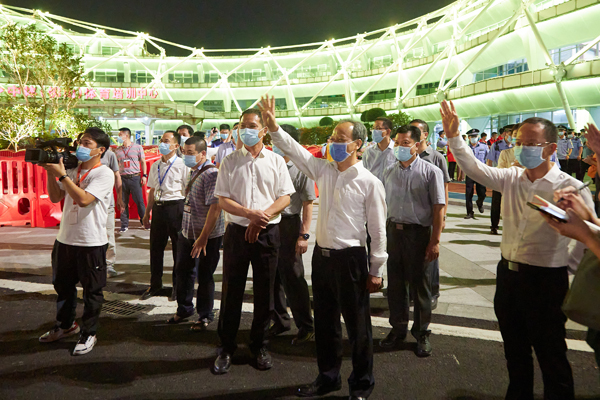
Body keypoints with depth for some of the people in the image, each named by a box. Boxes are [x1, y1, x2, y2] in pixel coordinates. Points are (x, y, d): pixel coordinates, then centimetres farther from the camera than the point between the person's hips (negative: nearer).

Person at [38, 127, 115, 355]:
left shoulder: (104, 174, -12)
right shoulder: (73, 170, 9)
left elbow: (83, 199, -24)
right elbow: (55, 197, 10)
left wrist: (61, 174, -20)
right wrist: (50, 172, -2)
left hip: (91, 242, -7)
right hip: (65, 238, 7)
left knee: (92, 289, 5)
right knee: (62, 284, 21)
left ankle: (88, 334, 20)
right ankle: (65, 326, 41)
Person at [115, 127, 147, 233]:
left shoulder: (137, 147, 3)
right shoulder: (118, 150, 12)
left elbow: (143, 162, 5)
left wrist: (144, 175, -3)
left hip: (135, 177, -3)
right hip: (122, 178, 3)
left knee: (139, 200, -2)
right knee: (123, 202, 4)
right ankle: (124, 225, 12)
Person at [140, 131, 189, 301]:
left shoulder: (182, 165, -6)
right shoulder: (155, 166, 13)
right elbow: (152, 191, 18)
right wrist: (147, 213, 18)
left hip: (175, 207, -6)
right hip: (158, 208, 6)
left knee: (178, 248, 5)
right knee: (155, 247, 11)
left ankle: (178, 286, 21)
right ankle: (155, 285, 28)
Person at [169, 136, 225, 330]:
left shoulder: (211, 174, -20)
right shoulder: (193, 172, 8)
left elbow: (215, 207, -26)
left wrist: (203, 237, -26)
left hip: (208, 236, -9)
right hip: (187, 232, 9)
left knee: (204, 277, 5)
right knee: (183, 271, 19)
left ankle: (205, 317, 23)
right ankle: (184, 309, 38)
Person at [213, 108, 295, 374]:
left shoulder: (276, 161, 5)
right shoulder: (230, 162, 4)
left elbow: (285, 198, 0)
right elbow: (223, 200, -1)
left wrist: (262, 218, -15)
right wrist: (250, 213, -17)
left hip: (268, 233, 0)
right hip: (237, 232, 0)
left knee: (264, 292, 8)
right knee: (232, 290, 5)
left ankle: (259, 346, 25)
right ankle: (226, 348, 20)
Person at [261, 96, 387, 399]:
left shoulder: (369, 182, -10)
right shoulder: (324, 170, 6)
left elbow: (378, 230, -8)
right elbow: (294, 150, 1)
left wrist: (376, 271, -6)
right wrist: (273, 127, -16)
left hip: (350, 259, -5)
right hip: (322, 255, 6)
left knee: (357, 326, 8)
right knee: (325, 322, 18)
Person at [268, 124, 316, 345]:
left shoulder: (302, 169, -7)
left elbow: (308, 205, -9)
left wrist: (304, 235, -15)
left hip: (288, 224, -6)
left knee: (292, 277, -2)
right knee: (272, 276, 12)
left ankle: (305, 327, 11)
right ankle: (280, 321, 28)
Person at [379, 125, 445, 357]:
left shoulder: (430, 172, -5)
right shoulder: (390, 172, 10)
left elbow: (438, 208, -8)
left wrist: (435, 241, -13)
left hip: (418, 233, -4)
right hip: (393, 231, 4)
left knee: (419, 285, 7)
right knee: (395, 283, 12)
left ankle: (421, 333, 24)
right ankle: (398, 329, 29)